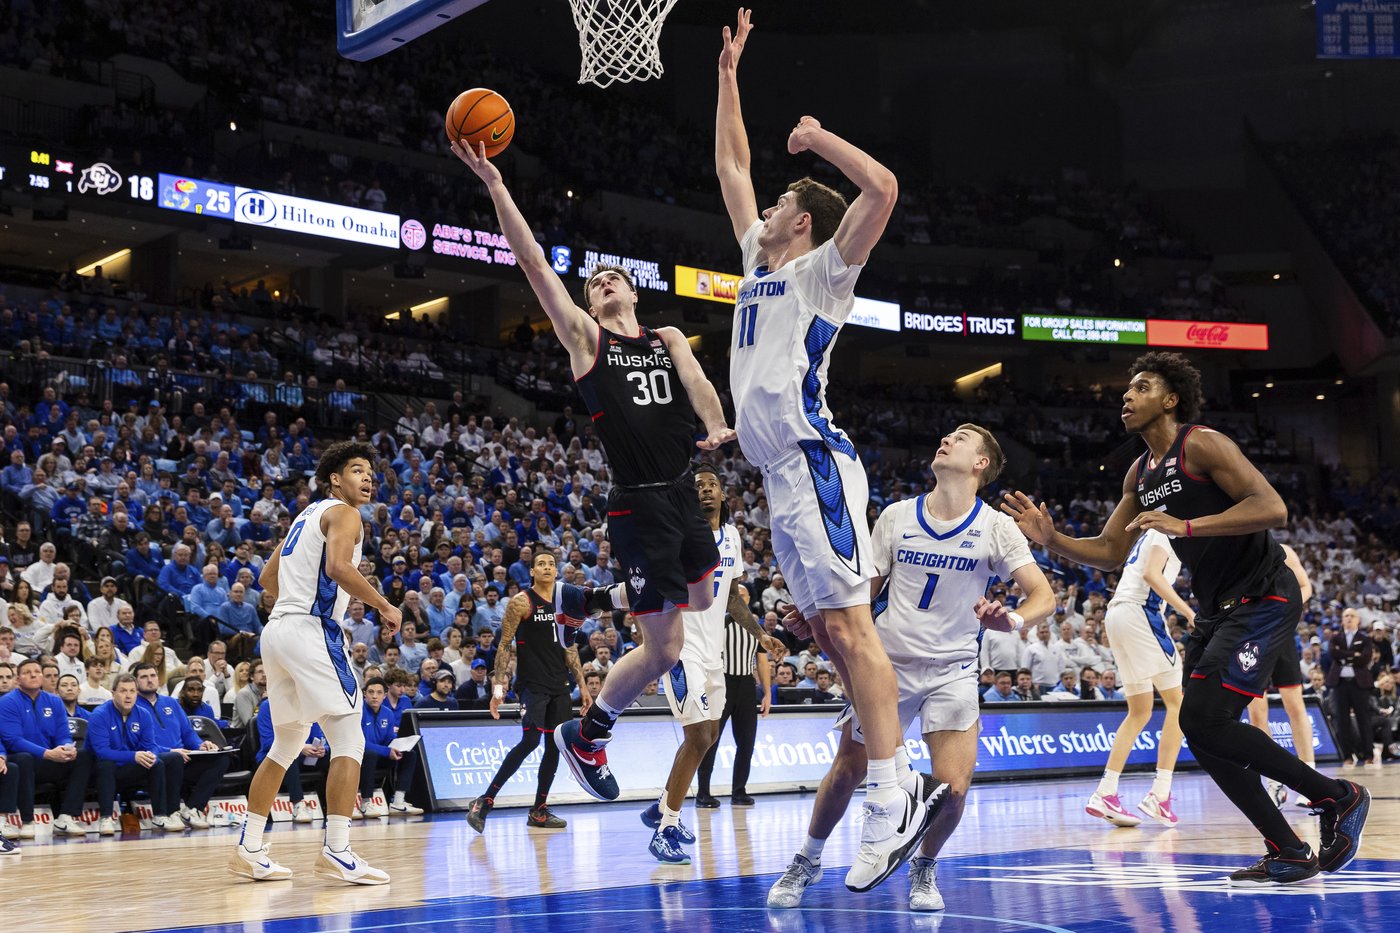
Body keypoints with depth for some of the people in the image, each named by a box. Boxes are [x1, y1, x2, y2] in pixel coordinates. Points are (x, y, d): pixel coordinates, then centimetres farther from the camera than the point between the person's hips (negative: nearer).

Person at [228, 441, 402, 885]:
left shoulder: (308, 514, 23)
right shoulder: (341, 512, -4)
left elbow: (267, 577, 27)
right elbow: (338, 567, -23)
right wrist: (384, 606, -14)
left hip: (277, 629, 10)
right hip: (312, 631, -10)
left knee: (286, 745, 18)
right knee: (348, 740, -9)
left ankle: (249, 849, 19)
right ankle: (336, 853, -15)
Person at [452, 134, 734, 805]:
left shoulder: (669, 339, 14)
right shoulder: (584, 336, 2)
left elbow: (696, 383, -6)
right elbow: (532, 263, -6)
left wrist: (716, 428, -27)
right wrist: (495, 185, -13)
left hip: (682, 492, 6)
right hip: (638, 503, -5)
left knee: (702, 599, 22)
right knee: (664, 649, -6)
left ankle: (605, 599, 44)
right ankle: (585, 736, 14)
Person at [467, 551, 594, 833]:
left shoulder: (564, 600, 12)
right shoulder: (521, 602, -6)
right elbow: (505, 646, -8)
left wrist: (582, 687, 15)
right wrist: (498, 686, -15)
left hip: (559, 684, 7)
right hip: (532, 683, -7)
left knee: (555, 746, 5)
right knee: (530, 741, -18)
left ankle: (539, 811, 14)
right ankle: (484, 802, -13)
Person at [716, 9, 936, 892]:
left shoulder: (822, 268, 1)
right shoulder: (760, 264, 22)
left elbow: (883, 187, -16)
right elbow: (731, 167, 31)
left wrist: (819, 138, -3)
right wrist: (729, 76, 30)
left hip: (815, 461, -9)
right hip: (780, 471, 9)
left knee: (847, 624, -14)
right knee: (827, 630, 7)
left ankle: (891, 802, -17)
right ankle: (896, 780, 11)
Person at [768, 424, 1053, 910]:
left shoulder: (995, 527, -6)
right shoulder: (896, 516, 0)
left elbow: (1044, 595, -12)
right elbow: (863, 590, 8)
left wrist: (1012, 618, -34)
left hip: (951, 670, -1)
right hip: (888, 664, 1)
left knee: (951, 788, -14)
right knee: (847, 771, 5)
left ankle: (925, 867, 17)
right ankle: (808, 860, 31)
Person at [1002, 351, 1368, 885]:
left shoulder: (1202, 444, -13)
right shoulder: (1139, 474, 13)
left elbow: (1272, 508, -25)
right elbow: (1110, 552, 17)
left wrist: (1187, 526, -32)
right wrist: (1051, 539, 0)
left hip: (1263, 597, -9)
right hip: (1217, 610, 9)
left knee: (1203, 717, -19)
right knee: (1204, 737, 3)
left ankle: (1338, 798, -5)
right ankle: (1289, 855, 11)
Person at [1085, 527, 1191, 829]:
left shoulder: (1150, 534, 26)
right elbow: (1152, 574, -16)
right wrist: (1189, 613, -19)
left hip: (1115, 613, 9)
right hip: (1138, 611, -9)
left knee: (1140, 711, 12)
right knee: (1177, 702, -4)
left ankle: (1105, 793, 5)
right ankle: (1159, 795, -12)